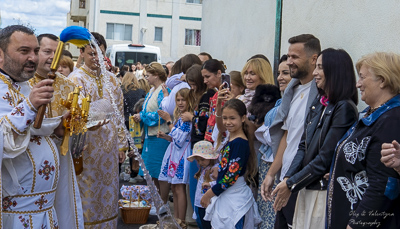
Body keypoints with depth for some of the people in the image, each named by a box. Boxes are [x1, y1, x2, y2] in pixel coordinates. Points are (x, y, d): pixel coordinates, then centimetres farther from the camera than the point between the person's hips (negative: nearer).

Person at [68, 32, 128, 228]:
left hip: (109, 148, 5)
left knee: (107, 194, 11)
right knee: (87, 195, 1)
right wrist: (92, 118, -43)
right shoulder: (75, 79, -7)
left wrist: (122, 144, 10)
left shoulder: (111, 79, 10)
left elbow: (119, 113, 12)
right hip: (86, 148, -5)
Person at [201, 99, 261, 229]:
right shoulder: (231, 139, 11)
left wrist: (210, 193, -14)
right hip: (225, 195, 9)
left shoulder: (240, 143, -17)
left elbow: (232, 175, -21)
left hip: (235, 198, -9)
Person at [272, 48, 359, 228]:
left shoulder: (344, 108, -14)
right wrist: (287, 178, -1)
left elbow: (326, 158, -17)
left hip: (325, 191, -7)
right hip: (306, 187, 7)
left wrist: (291, 184, -10)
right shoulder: (318, 104, 10)